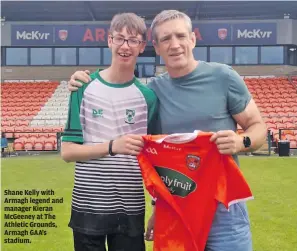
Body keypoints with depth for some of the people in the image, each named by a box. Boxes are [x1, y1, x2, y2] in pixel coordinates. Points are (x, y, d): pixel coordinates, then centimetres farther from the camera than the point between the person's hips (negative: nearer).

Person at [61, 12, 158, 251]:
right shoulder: (85, 87, -4)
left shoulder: (148, 95, 0)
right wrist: (112, 146, -22)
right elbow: (67, 151, -7)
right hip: (88, 207, -1)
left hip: (131, 209, 1)